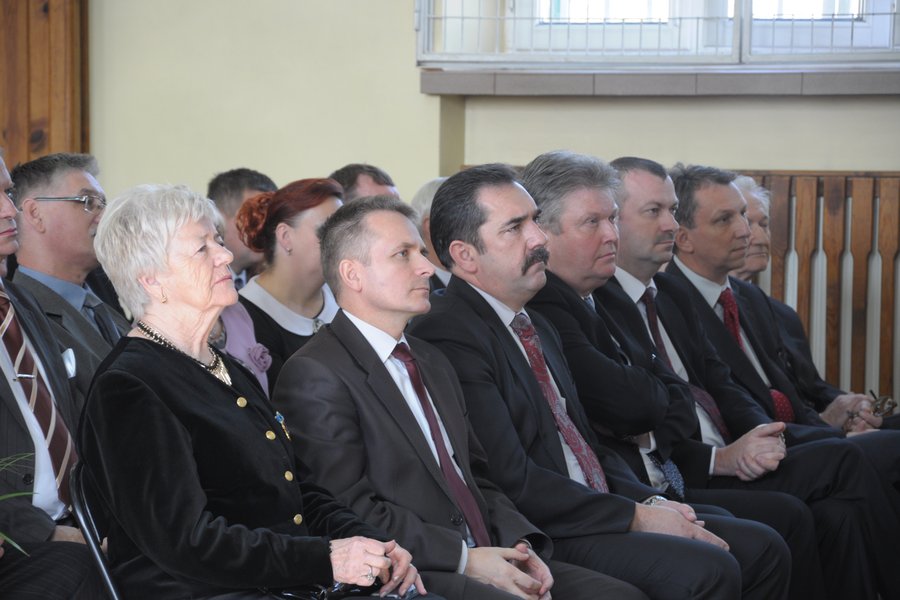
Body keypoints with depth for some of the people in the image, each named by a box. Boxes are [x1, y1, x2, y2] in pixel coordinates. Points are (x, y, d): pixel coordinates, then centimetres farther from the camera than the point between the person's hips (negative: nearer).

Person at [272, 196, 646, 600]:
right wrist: (464, 559, -16)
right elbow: (351, 511, -14)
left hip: (486, 558, 8)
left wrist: (518, 544, 4)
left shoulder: (432, 362, 24)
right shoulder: (314, 377, -7)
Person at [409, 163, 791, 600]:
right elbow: (512, 481, -19)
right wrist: (635, 516, -14)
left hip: (596, 510, 10)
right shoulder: (448, 336, -13)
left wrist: (651, 502, 4)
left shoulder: (537, 329, 20)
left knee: (762, 549, 0)